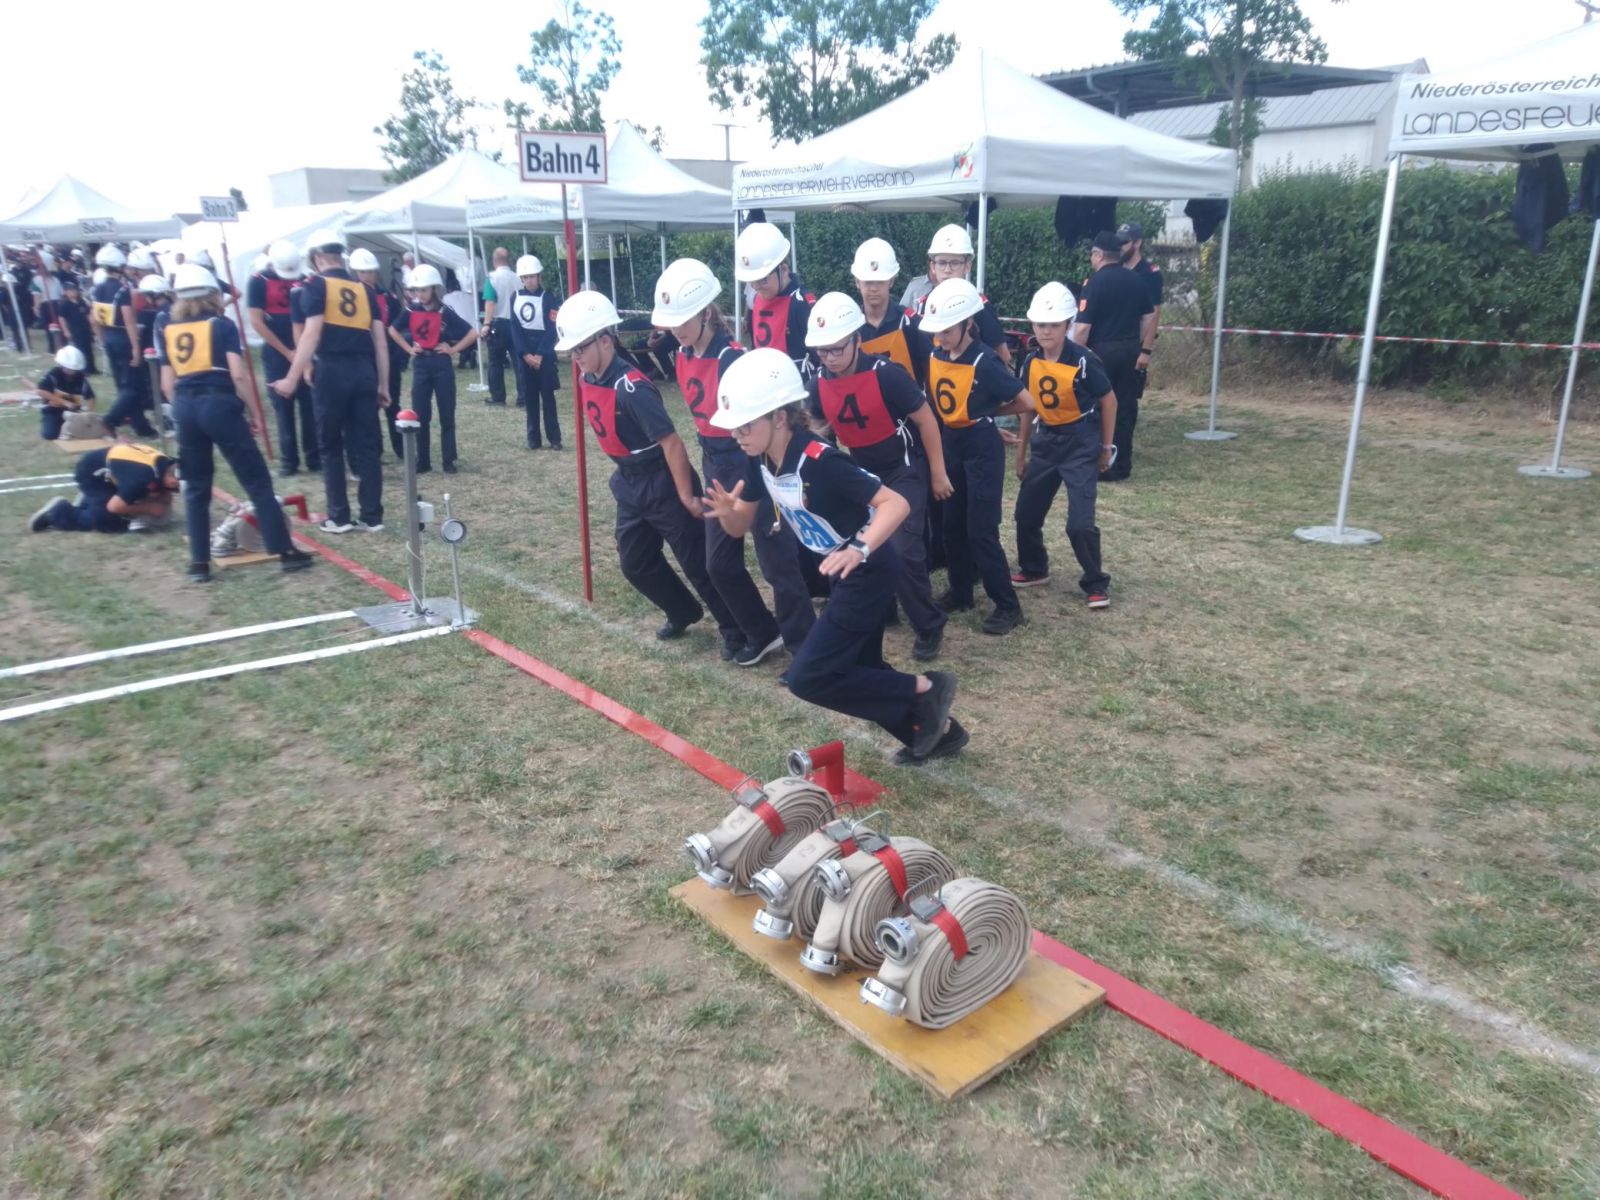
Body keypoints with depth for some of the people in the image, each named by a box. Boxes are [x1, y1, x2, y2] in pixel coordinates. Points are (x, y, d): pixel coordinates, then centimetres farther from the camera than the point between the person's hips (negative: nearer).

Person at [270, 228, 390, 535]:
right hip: (364, 369, 4)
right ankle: (372, 516, 8)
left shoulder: (315, 286, 0)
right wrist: (383, 385, 17)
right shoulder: (364, 289, 15)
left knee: (331, 445, 7)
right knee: (366, 445, 7)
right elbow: (380, 342, 12)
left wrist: (292, 378, -12)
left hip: (332, 370, -4)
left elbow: (312, 335, -11)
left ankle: (338, 517, 8)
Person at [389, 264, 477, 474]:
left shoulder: (444, 313, -8)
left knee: (446, 416, 2)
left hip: (442, 365, -3)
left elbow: (473, 333, -9)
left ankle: (449, 461, 8)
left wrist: (453, 349, -8)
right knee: (420, 416, 4)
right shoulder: (411, 311, 1)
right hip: (420, 366, 3)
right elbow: (392, 330, 17)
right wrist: (408, 348, 6)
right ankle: (422, 461, 12)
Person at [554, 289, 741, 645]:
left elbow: (671, 442, -24)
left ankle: (736, 629, 16)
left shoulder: (631, 388, -26)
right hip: (629, 485, 9)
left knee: (698, 562, 1)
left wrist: (686, 496, -20)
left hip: (663, 484, -9)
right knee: (635, 562, 17)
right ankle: (684, 613, 38)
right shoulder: (588, 381, 1)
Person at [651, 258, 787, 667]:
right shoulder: (682, 357, 4)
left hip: (750, 463, -8)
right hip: (715, 465, 8)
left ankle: (809, 650, 10)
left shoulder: (732, 359, -21)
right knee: (720, 563, 13)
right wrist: (709, 459, 15)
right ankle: (763, 634, 30)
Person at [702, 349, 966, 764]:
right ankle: (939, 730, 36)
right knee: (859, 669, 19)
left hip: (870, 570, -9)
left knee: (808, 678, -10)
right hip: (844, 571, 9)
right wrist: (727, 511, -20)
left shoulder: (820, 461, -29)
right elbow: (740, 526, 3)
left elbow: (896, 504, -32)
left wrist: (860, 550, -47)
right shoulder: (760, 461, -5)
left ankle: (925, 689, 2)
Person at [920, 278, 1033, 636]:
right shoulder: (935, 355, -1)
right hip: (950, 445, 7)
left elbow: (1026, 402, -15)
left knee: (981, 530, -6)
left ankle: (1008, 605, 5)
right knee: (952, 524, 13)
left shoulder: (984, 362, -19)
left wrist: (987, 411, -4)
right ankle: (960, 593, 29)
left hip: (983, 448, -7)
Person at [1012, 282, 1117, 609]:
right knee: (1026, 512, 10)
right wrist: (1022, 451, 14)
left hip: (1080, 443, -6)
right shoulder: (1031, 362, -1)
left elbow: (1108, 401, -6)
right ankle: (1034, 569, 33)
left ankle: (1096, 583, 8)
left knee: (1079, 522, -11)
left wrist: (1106, 447, -2)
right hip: (1046, 441, 6)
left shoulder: (1083, 360, -17)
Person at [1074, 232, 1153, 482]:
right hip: (1130, 349, 6)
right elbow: (1147, 316, 14)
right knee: (1125, 408, 10)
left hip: (1102, 350, -6)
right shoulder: (1135, 280, 9)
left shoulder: (1095, 281, -11)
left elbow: (1082, 326, -17)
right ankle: (1122, 466, 14)